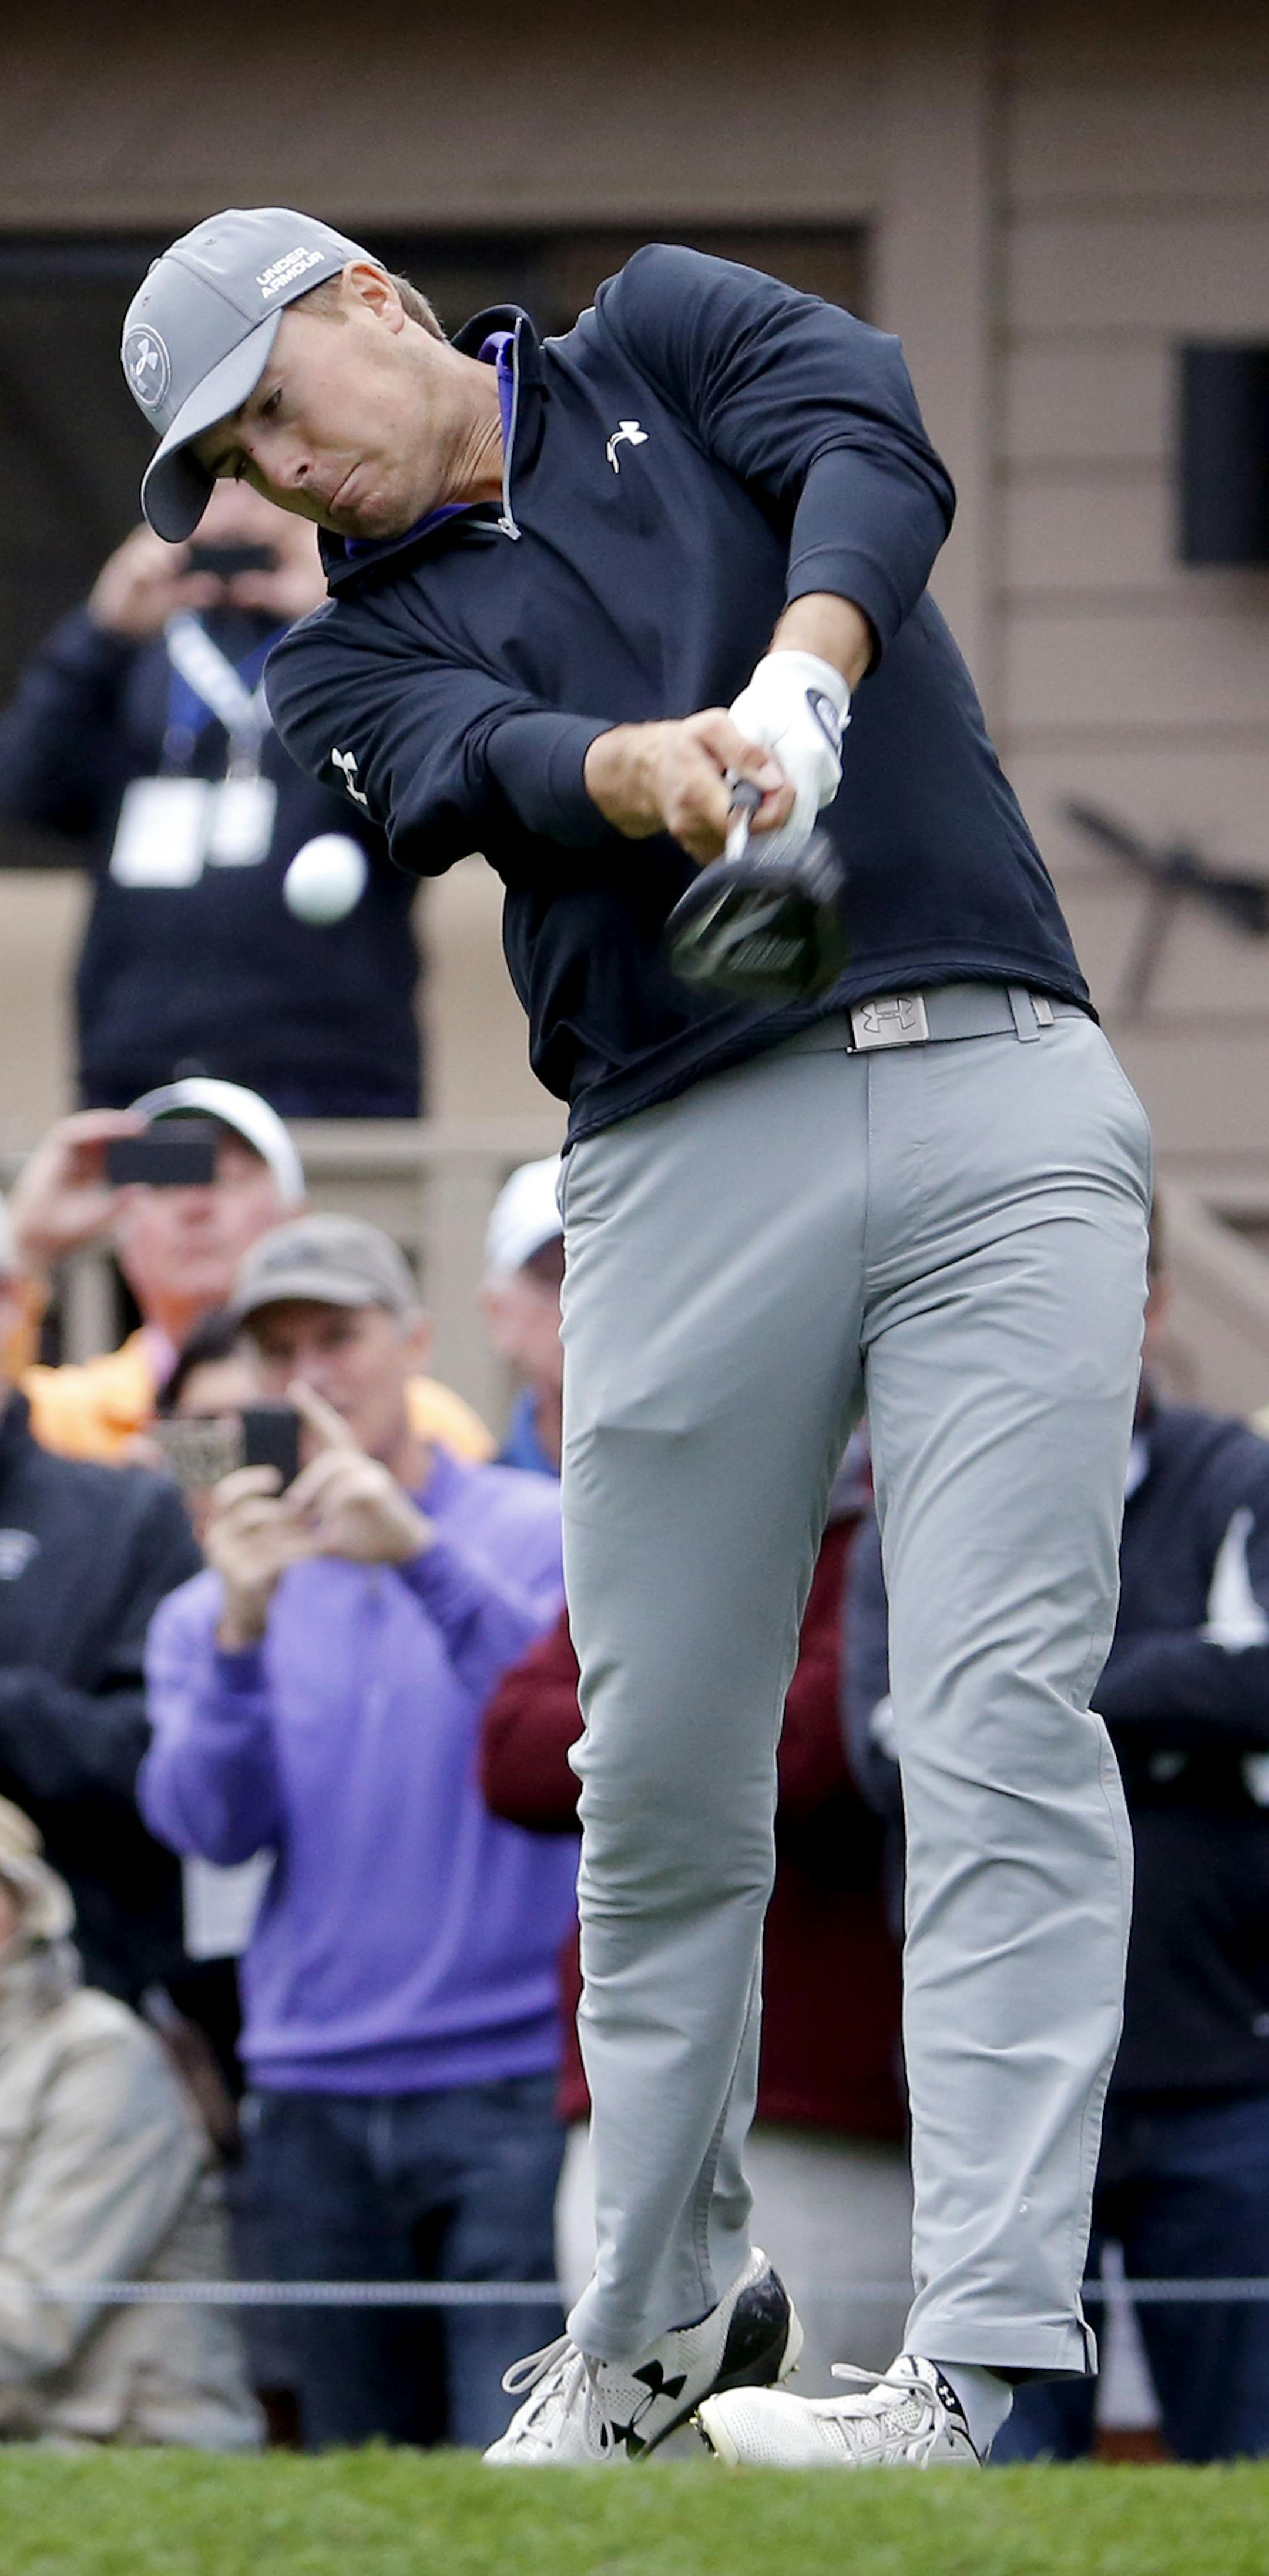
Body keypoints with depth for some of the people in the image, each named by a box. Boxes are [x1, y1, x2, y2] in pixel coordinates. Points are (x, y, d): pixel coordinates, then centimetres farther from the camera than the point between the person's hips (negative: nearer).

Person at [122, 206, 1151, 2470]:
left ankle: (989, 2364, -18)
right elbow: (489, 762, -8)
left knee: (1004, 1723, -12)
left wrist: (798, 682, -27)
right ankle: (665, 2305, 24)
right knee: (661, 1769, 5)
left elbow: (872, 452, -7)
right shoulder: (351, 662, 15)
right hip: (687, 1161, 3)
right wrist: (658, 764, -31)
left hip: (991, 1082, -3)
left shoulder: (666, 339, 15)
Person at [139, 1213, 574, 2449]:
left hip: (513, 2080, -4)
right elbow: (208, 1823, -1)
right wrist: (241, 1633, -17)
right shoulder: (215, 1604, 13)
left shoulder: (536, 1534, 3)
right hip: (314, 2101, 4)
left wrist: (421, 1556, -26)